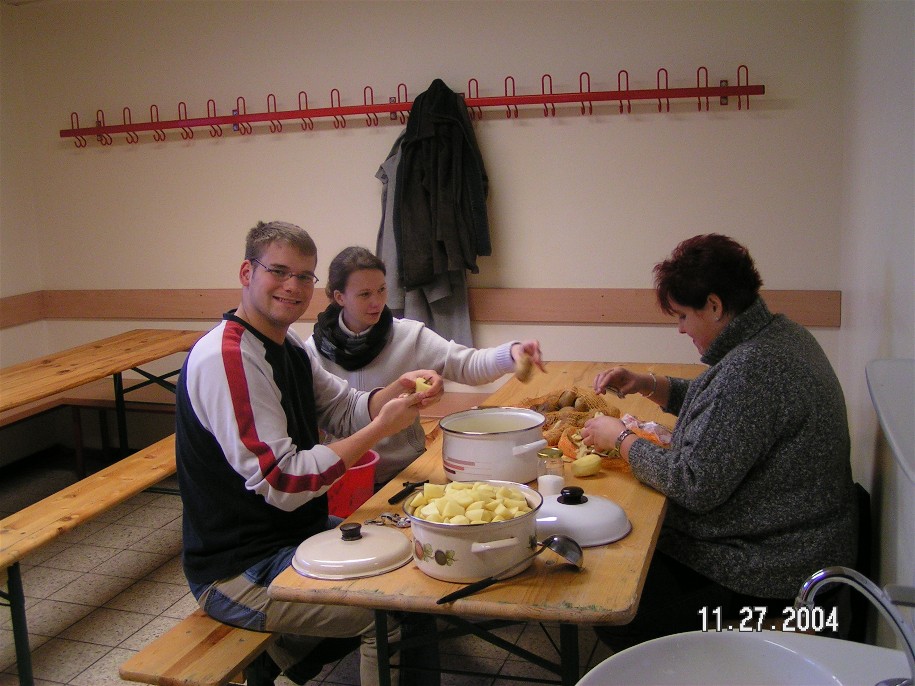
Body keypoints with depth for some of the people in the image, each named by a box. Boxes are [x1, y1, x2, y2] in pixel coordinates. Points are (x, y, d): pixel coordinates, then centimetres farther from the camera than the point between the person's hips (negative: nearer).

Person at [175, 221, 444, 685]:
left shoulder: (287, 345, 8)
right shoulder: (225, 359, -23)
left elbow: (345, 412, 11)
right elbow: (282, 482, -25)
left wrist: (397, 390, -10)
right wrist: (382, 427, -22)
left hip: (300, 530, 10)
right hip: (239, 572, -10)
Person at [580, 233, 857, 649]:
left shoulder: (751, 369, -28)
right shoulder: (778, 334, 5)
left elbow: (694, 485, -26)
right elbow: (719, 404, 21)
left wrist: (620, 438, -12)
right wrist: (646, 385, 7)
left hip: (774, 575, -10)